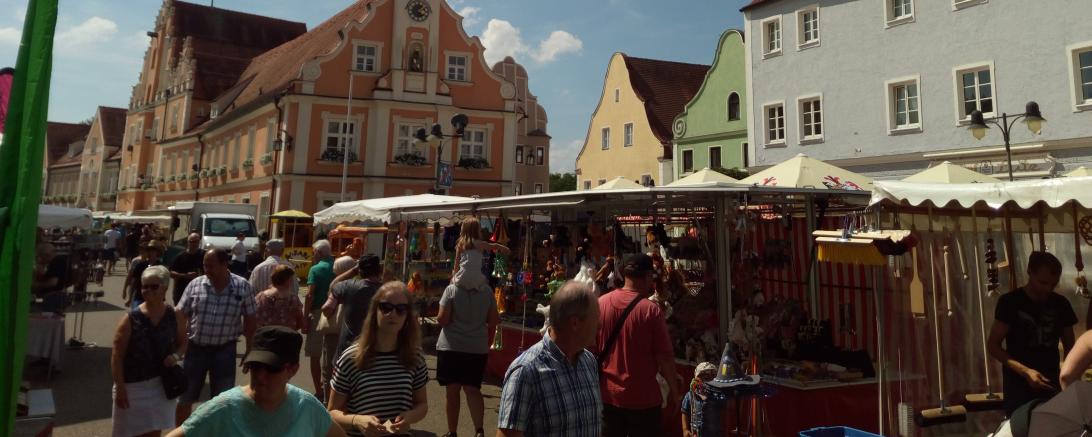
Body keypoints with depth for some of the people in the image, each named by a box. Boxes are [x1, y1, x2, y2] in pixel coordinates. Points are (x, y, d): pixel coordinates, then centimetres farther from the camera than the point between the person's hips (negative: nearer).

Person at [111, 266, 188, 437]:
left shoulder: (175, 316, -3)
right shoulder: (131, 319, -12)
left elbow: (183, 343, 11)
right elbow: (117, 356, -9)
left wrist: (176, 356, -11)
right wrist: (120, 387, -12)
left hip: (161, 383, 2)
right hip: (133, 385, -2)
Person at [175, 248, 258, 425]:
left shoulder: (242, 286, -6)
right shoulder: (195, 284, -4)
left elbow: (250, 319, 1)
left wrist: (249, 349, 1)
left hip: (225, 350, -1)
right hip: (195, 348, 1)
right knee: (184, 396, 13)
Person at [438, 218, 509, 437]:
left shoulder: (451, 290, -9)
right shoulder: (487, 291, 1)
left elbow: (442, 319, -13)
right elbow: (494, 320, 4)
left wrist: (438, 318, 10)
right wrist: (487, 340, 18)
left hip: (451, 347, -3)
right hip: (477, 347, 3)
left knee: (453, 391, 9)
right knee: (473, 388, 11)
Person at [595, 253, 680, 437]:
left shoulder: (600, 303, -5)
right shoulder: (650, 310, -18)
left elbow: (592, 349, 5)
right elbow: (665, 357, -14)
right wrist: (673, 390, 1)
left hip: (608, 394, 4)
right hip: (643, 397, -4)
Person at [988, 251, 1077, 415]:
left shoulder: (1061, 304, 3)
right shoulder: (1010, 302, -10)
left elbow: (1069, 346, 11)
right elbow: (994, 346, -9)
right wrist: (1025, 371, -21)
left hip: (1051, 383, 4)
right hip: (1019, 384, -3)